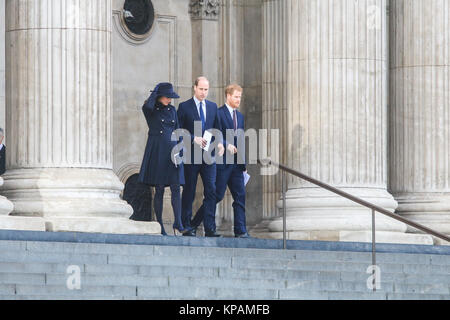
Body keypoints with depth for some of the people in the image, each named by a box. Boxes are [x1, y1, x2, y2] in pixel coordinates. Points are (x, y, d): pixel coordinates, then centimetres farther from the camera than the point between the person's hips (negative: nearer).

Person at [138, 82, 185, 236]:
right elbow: (147, 106, -25)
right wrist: (155, 91, -6)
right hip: (156, 153, -4)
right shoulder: (150, 110, 0)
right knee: (159, 190, -2)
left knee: (176, 188, -7)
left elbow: (177, 131, 17)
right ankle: (160, 226, 3)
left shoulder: (172, 110, 14)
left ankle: (178, 223, -10)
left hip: (172, 152, 4)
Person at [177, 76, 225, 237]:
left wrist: (220, 142, -2)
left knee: (211, 190, -4)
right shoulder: (184, 107, 1)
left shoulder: (213, 107, 14)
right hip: (191, 156, -3)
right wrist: (193, 139, -15)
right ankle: (187, 227, 8)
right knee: (189, 192, 3)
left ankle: (210, 228, -4)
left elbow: (217, 128, 17)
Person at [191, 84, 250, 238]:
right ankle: (194, 223, 7)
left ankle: (240, 231, -1)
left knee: (240, 196, 0)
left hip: (236, 163, 7)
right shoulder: (218, 113, -5)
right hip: (222, 161, -7)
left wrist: (244, 164, 18)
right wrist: (226, 145, -21)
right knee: (217, 195, -5)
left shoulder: (240, 116, 19)